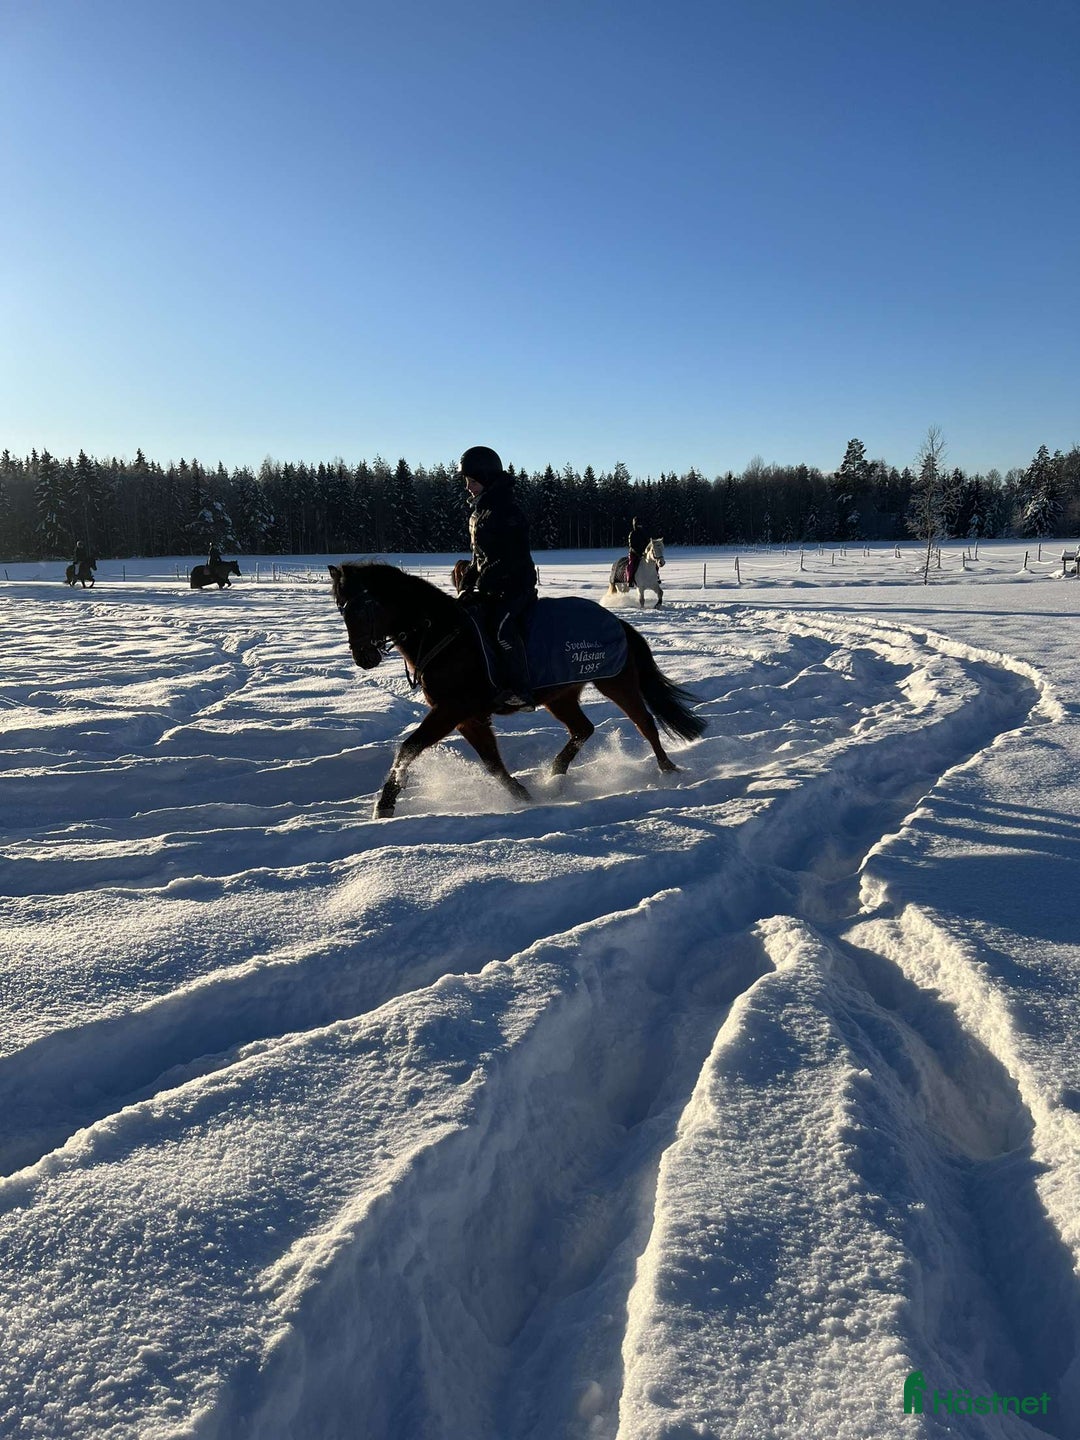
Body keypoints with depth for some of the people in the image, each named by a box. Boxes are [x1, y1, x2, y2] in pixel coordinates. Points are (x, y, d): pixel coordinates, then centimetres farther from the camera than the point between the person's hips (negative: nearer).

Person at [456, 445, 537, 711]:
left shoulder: (507, 510, -17)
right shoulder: (479, 512, 14)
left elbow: (509, 559, -22)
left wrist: (481, 588, -21)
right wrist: (467, 585, 7)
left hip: (516, 584, -10)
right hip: (491, 586, 10)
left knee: (502, 624, -30)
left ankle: (520, 692, -29)